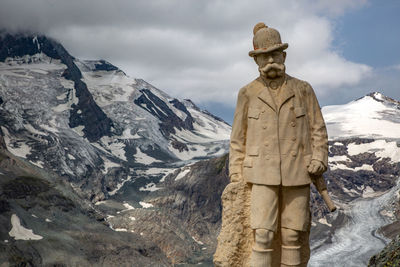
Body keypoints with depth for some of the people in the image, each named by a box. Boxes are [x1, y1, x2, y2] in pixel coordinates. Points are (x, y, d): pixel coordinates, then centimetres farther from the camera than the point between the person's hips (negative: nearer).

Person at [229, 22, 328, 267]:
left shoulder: (303, 90, 4)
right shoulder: (248, 94, 4)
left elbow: (318, 130, 6)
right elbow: (238, 139, 8)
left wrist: (319, 159, -11)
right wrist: (236, 178, 3)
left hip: (297, 174, 1)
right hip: (263, 175, -1)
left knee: (292, 237, 3)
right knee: (263, 236, -10)